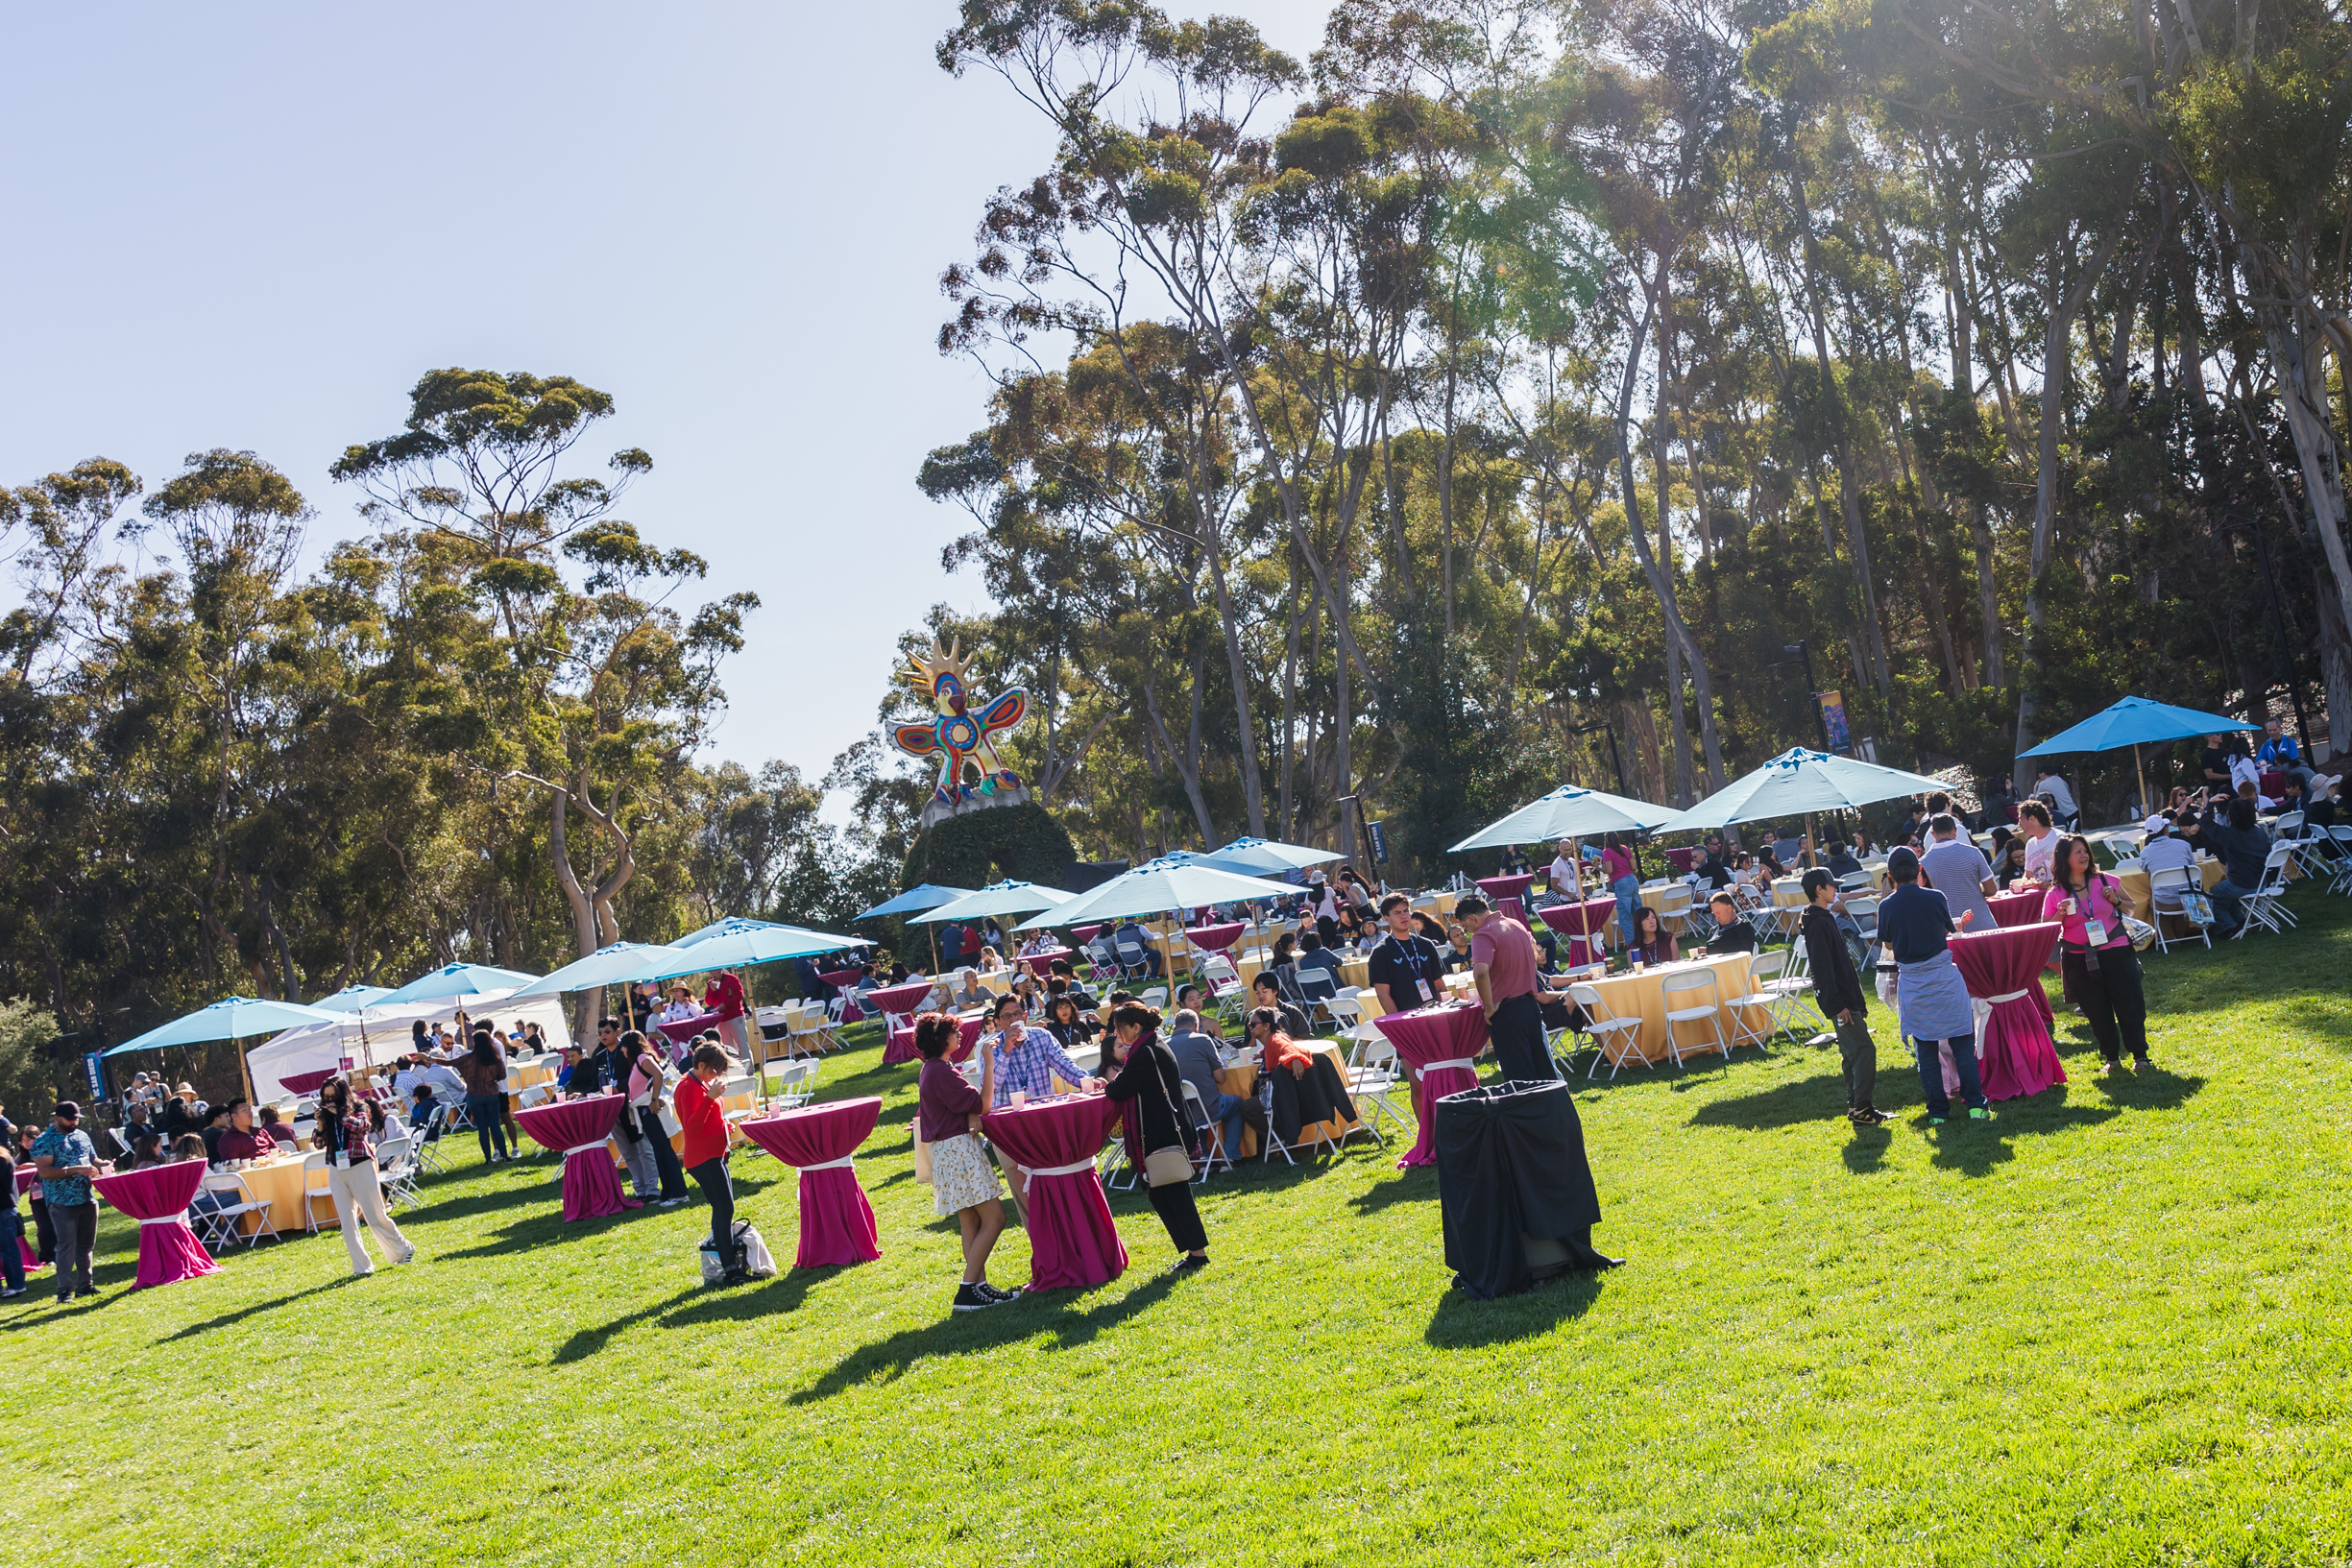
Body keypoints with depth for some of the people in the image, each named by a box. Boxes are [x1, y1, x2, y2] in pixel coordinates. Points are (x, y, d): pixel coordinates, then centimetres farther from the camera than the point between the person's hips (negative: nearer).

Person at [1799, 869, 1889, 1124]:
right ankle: (1862, 1110, -11)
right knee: (1864, 1048, -12)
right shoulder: (1817, 923, -16)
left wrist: (1857, 1000, 21)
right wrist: (1838, 1004, -22)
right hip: (1839, 1000, -10)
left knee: (1851, 1052, 12)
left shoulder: (1824, 919, 16)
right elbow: (1823, 968, -21)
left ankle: (1856, 1107, 17)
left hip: (1846, 998, 10)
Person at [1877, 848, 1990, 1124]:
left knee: (1926, 1050, 9)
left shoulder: (1887, 907, -6)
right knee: (1962, 1045, 7)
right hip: (1944, 977, -1)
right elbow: (1950, 929, 9)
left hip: (1912, 984, 1)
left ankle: (1938, 1111, 10)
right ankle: (1976, 1105, 4)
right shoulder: (1935, 898, -8)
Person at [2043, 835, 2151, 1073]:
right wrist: (2060, 915, -17)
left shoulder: (2106, 881, 1)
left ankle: (2140, 1055, 19)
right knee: (2097, 1012, 7)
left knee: (2129, 1005, 4)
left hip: (2115, 952, 0)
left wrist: (2115, 899, -7)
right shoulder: (2055, 895, -2)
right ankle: (2111, 1058, 21)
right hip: (2080, 961, 0)